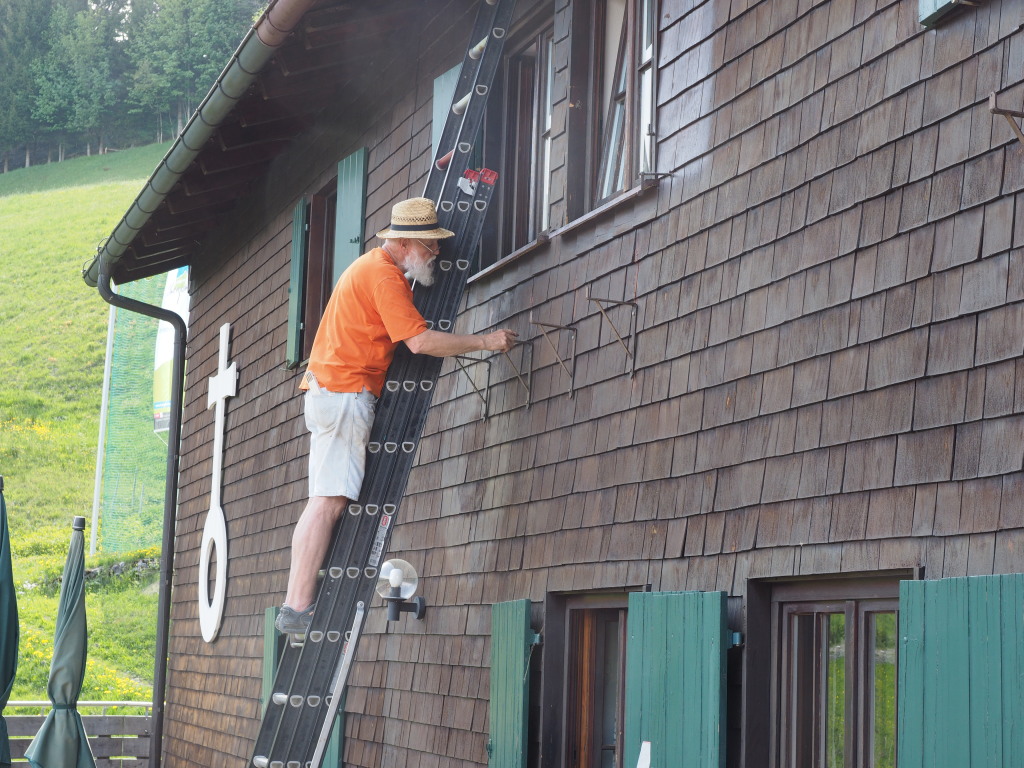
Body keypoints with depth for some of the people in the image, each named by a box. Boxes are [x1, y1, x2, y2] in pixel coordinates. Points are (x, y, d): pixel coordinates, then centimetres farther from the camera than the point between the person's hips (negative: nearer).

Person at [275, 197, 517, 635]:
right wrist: (485, 342, -13)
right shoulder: (383, 274, -11)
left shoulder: (374, 267, 21)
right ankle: (299, 607, -17)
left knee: (325, 502, 4)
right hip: (345, 391, -10)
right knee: (331, 500, -14)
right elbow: (419, 341, -19)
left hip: (330, 390, 10)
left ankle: (296, 605, 0)